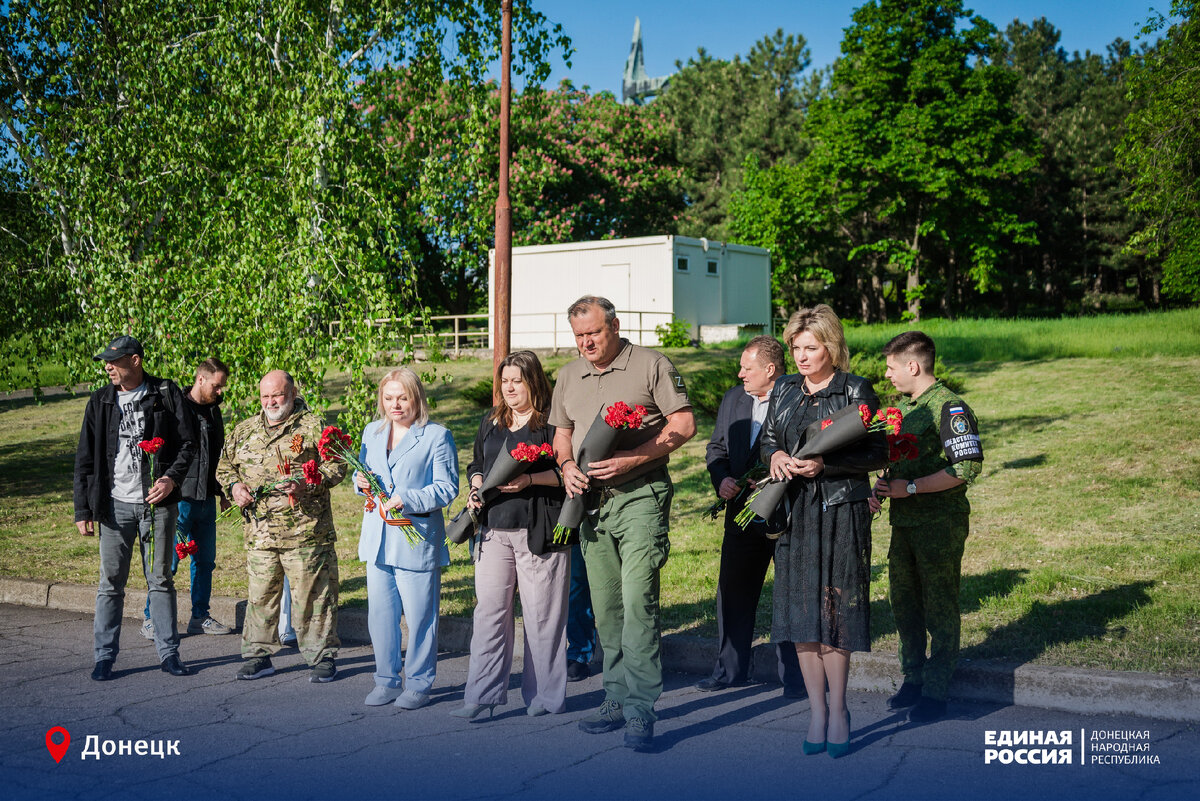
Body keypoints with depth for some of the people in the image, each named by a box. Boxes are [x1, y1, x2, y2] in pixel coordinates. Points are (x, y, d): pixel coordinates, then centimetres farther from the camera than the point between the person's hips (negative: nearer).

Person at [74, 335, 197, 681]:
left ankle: (168, 652, 15)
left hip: (158, 503, -1)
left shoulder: (166, 394, 1)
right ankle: (105, 655, 13)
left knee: (161, 580, 6)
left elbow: (188, 443, 3)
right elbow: (85, 459, 9)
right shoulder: (100, 401, 7)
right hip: (115, 505, 1)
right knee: (111, 583, 3)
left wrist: (172, 477, -15)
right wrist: (83, 509, 4)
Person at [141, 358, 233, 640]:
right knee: (168, 561, -4)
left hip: (207, 498, 7)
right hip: (180, 498, -7)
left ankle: (200, 617, 21)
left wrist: (222, 491, 24)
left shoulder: (214, 411, 13)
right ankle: (151, 619, 7)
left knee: (205, 560, 11)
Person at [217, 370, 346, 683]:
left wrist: (307, 484, -17)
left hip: (305, 531, -4)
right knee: (260, 595, 8)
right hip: (259, 533, 4)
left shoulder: (313, 427, 1)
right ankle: (258, 655, 19)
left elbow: (336, 465, -3)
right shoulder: (244, 431, 16)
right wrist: (234, 486, 4)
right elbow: (224, 466, 25)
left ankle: (322, 656, 11)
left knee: (312, 595, 0)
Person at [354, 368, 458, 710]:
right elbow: (363, 472, 24)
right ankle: (387, 680, 24)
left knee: (419, 617, 2)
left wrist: (406, 500, -21)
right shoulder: (372, 432, 14)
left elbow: (447, 487, -10)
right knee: (380, 614, 10)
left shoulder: (437, 436, -5)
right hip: (378, 539, 6)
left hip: (417, 539, -5)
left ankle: (418, 684, 15)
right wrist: (361, 481, 0)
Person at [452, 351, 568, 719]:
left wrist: (530, 480, -18)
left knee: (541, 613, 1)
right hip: (495, 529, 5)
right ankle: (482, 694, 4)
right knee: (489, 610, 2)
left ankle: (544, 695, 13)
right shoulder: (490, 422, 17)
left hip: (539, 532, -5)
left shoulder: (551, 422, -3)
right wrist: (476, 487, 5)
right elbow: (476, 464, 25)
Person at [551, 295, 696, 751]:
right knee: (605, 607, 10)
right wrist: (567, 465, -1)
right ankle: (618, 699, 20)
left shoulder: (651, 365, -2)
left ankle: (641, 709, -13)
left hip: (640, 496, -6)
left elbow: (684, 424, -7)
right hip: (592, 499, 6)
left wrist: (632, 459, -16)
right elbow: (561, 433, 22)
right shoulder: (569, 377, 15)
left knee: (637, 599, -15)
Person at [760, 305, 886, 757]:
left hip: (841, 511, -4)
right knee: (800, 609, 4)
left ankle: (838, 709, 13)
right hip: (794, 512, 4)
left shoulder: (856, 390, -3)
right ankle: (817, 710, 14)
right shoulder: (785, 390, 11)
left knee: (834, 608, -2)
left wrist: (824, 464, -17)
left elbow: (877, 453, -6)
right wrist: (775, 455, -4)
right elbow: (767, 438, 20)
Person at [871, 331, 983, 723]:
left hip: (941, 524, -9)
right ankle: (914, 679, 27)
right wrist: (885, 485, 5)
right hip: (904, 522, 9)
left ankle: (936, 691, 8)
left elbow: (967, 467, -21)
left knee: (940, 608, 0)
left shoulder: (949, 407, -13)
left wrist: (910, 487, -19)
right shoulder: (904, 406, 14)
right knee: (904, 602, 14)